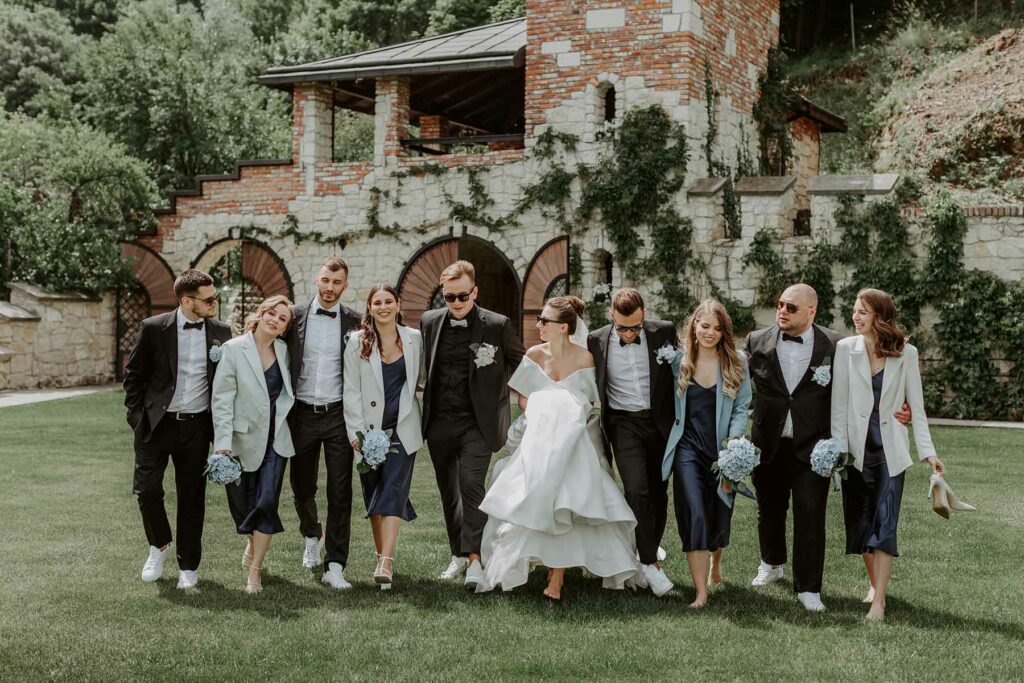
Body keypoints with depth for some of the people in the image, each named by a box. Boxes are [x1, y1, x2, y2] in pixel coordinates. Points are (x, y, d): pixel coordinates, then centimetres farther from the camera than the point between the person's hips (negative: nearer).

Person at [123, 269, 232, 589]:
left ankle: (188, 565, 19)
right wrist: (137, 416, -3)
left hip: (196, 427, 2)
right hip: (156, 424, -1)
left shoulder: (220, 332, 2)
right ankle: (159, 545, 21)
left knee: (192, 498, 6)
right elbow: (133, 374, 3)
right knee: (147, 489, -7)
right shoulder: (153, 328, -6)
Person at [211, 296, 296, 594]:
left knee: (267, 502, -9)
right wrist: (223, 443, -16)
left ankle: (254, 573, -1)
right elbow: (222, 400, -10)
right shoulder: (233, 349, -7)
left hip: (275, 439, 2)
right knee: (242, 503, 9)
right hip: (244, 438, -2)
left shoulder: (284, 350, 4)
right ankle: (252, 543, 42)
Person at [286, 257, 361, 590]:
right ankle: (312, 537, 42)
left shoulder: (355, 322, 1)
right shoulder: (295, 316, 2)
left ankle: (334, 566, 2)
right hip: (302, 413, 1)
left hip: (338, 415, -1)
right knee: (302, 487, 13)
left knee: (340, 491, -3)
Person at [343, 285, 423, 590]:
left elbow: (419, 378, 15)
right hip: (369, 429, 1)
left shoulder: (414, 338, 4)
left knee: (393, 491, -11)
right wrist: (356, 434, -8)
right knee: (373, 494, 6)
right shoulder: (357, 342, 0)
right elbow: (351, 391, -3)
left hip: (402, 429, 0)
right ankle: (382, 557, 18)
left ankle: (385, 563, -18)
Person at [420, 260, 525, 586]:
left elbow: (520, 362, 7)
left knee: (471, 486, -16)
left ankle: (474, 557, -12)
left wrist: (498, 393, -1)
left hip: (477, 422, -4)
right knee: (448, 492, 11)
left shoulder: (497, 325, -5)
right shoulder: (429, 321, 4)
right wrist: (423, 406, 9)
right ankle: (458, 554, 23)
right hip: (439, 423, 4)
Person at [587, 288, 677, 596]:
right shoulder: (597, 341, -4)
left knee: (658, 492, 12)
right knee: (636, 490, -16)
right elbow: (592, 388, 6)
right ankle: (650, 562, -8)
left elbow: (679, 374, 5)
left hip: (660, 422, 1)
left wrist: (680, 421, 4)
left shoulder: (663, 332, -5)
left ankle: (652, 546, 36)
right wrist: (596, 432, 4)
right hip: (624, 423, -1)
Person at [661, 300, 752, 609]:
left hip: (723, 450, 1)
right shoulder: (678, 361, 3)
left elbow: (742, 408, 1)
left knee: (719, 516, 12)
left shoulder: (737, 362, 2)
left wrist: (733, 441, -12)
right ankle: (701, 592, -12)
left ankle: (716, 564, 46)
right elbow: (669, 406, 9)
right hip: (688, 447, -1)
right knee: (694, 514, -14)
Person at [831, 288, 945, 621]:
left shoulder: (906, 353, -1)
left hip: (890, 450, -1)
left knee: (885, 524, -7)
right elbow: (839, 403, -1)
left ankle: (878, 601, -7)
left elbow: (916, 406, 1)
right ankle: (874, 583, 29)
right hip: (856, 448, 1)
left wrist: (927, 451, -7)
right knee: (860, 523, 10)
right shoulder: (846, 349, -1)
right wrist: (838, 448, -7)